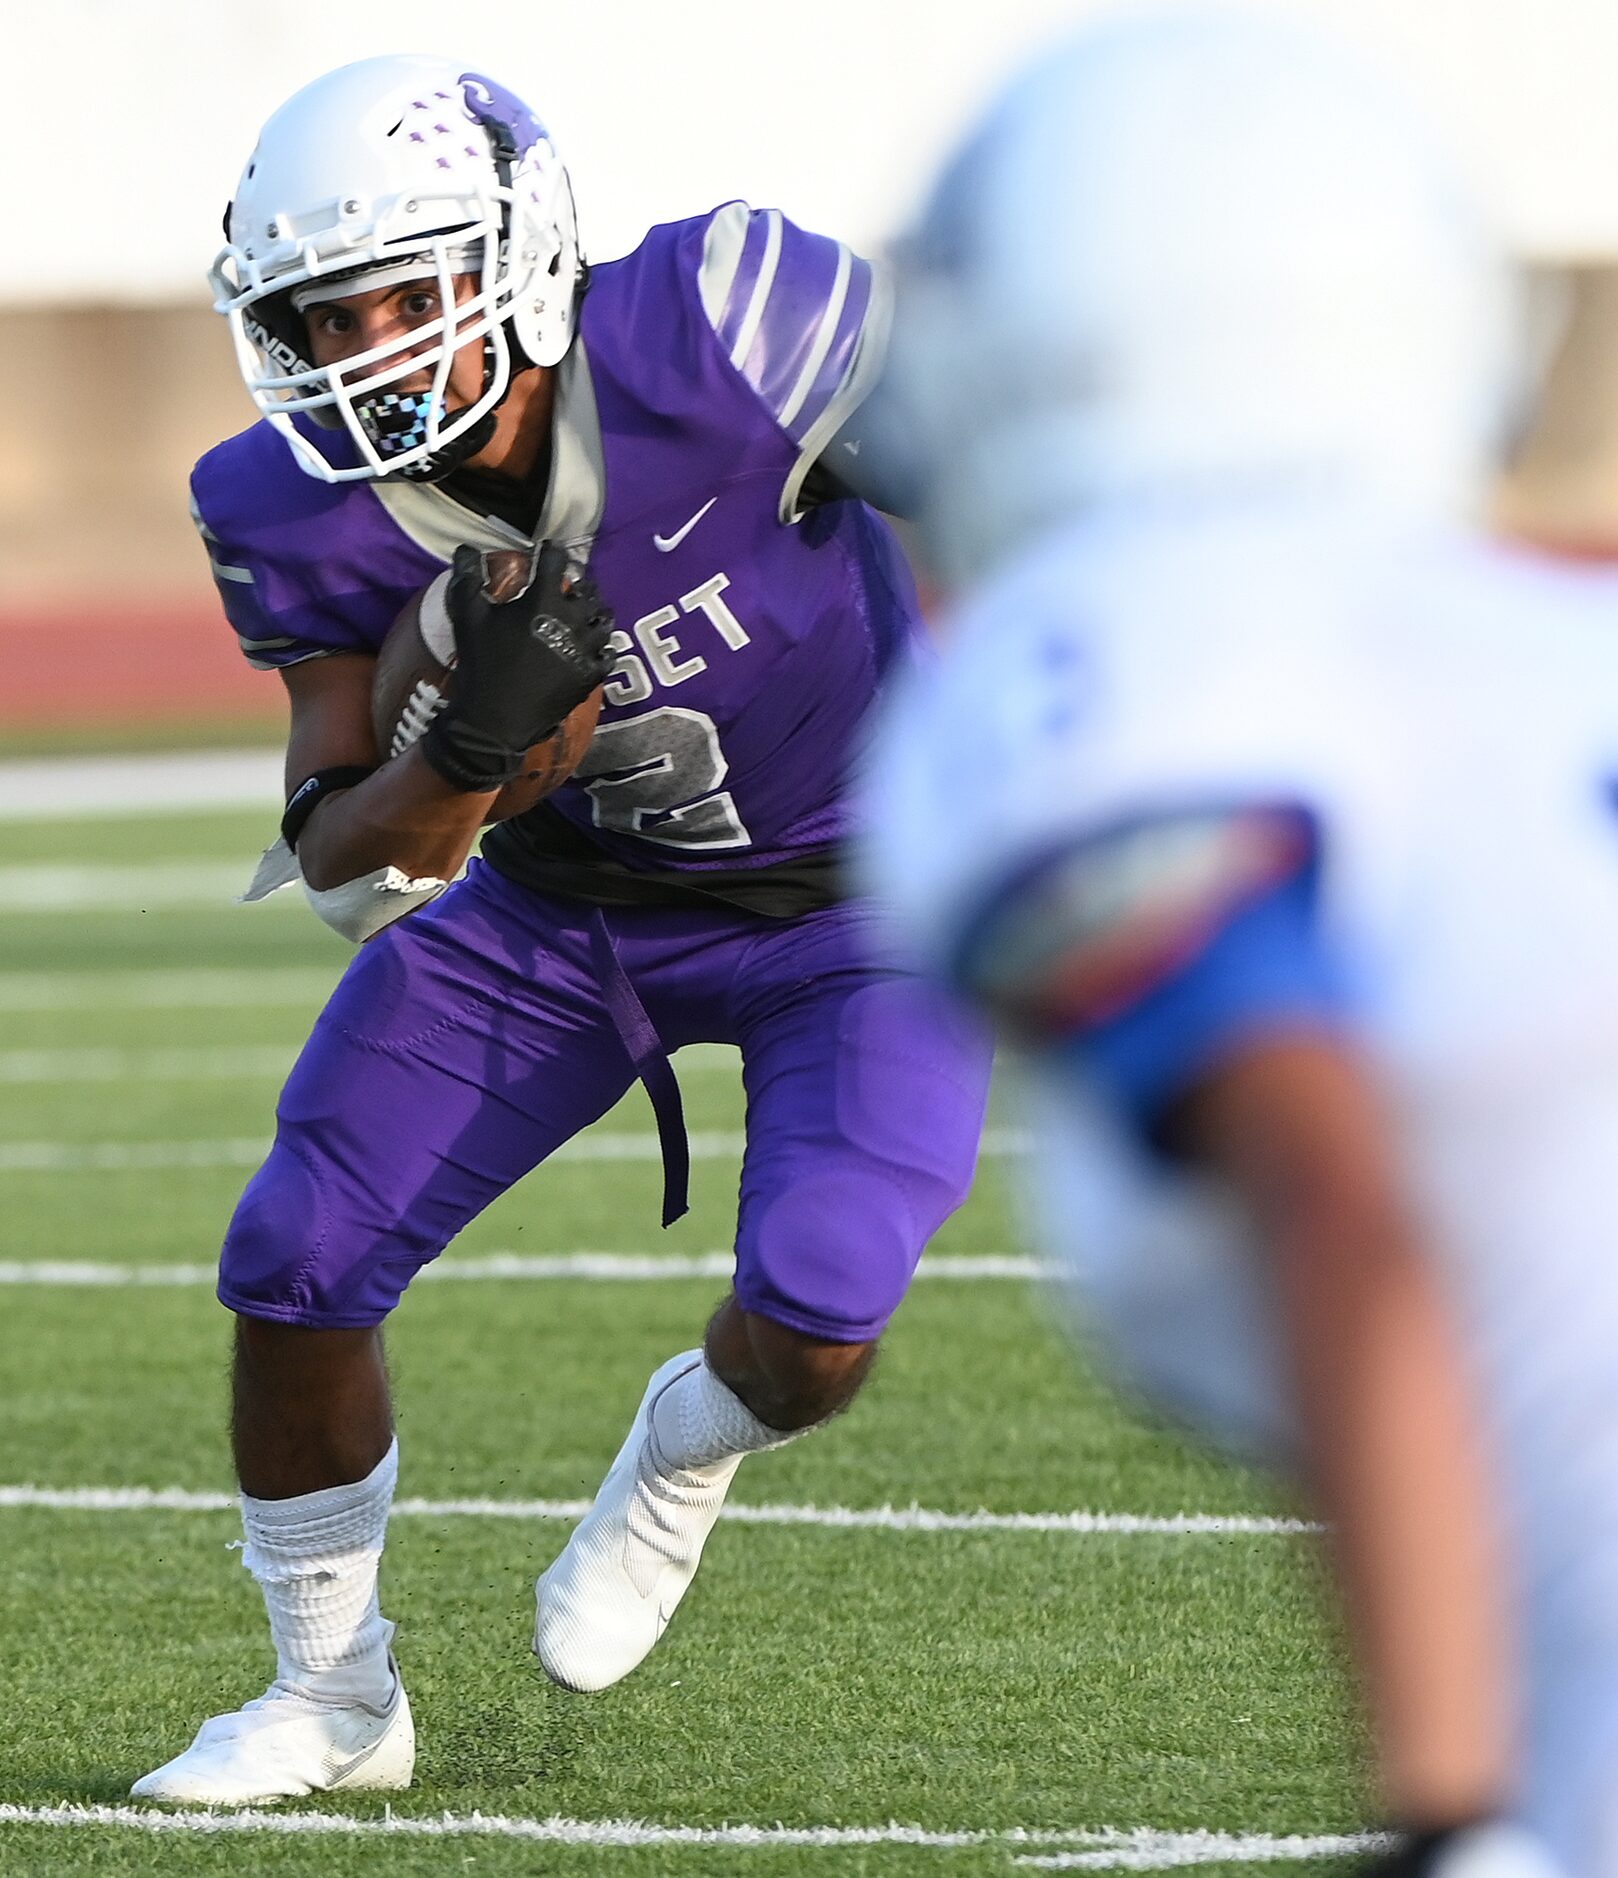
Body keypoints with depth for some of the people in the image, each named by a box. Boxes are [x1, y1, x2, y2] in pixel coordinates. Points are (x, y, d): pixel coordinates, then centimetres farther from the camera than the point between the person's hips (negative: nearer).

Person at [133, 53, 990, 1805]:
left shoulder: (717, 337, -33)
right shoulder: (312, 518, -19)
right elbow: (347, 869, -15)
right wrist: (476, 742, -36)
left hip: (862, 887, -4)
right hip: (568, 891, 4)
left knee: (815, 1323, -22)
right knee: (294, 1266, -3)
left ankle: (680, 1463, 17)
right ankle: (332, 1696, 21)